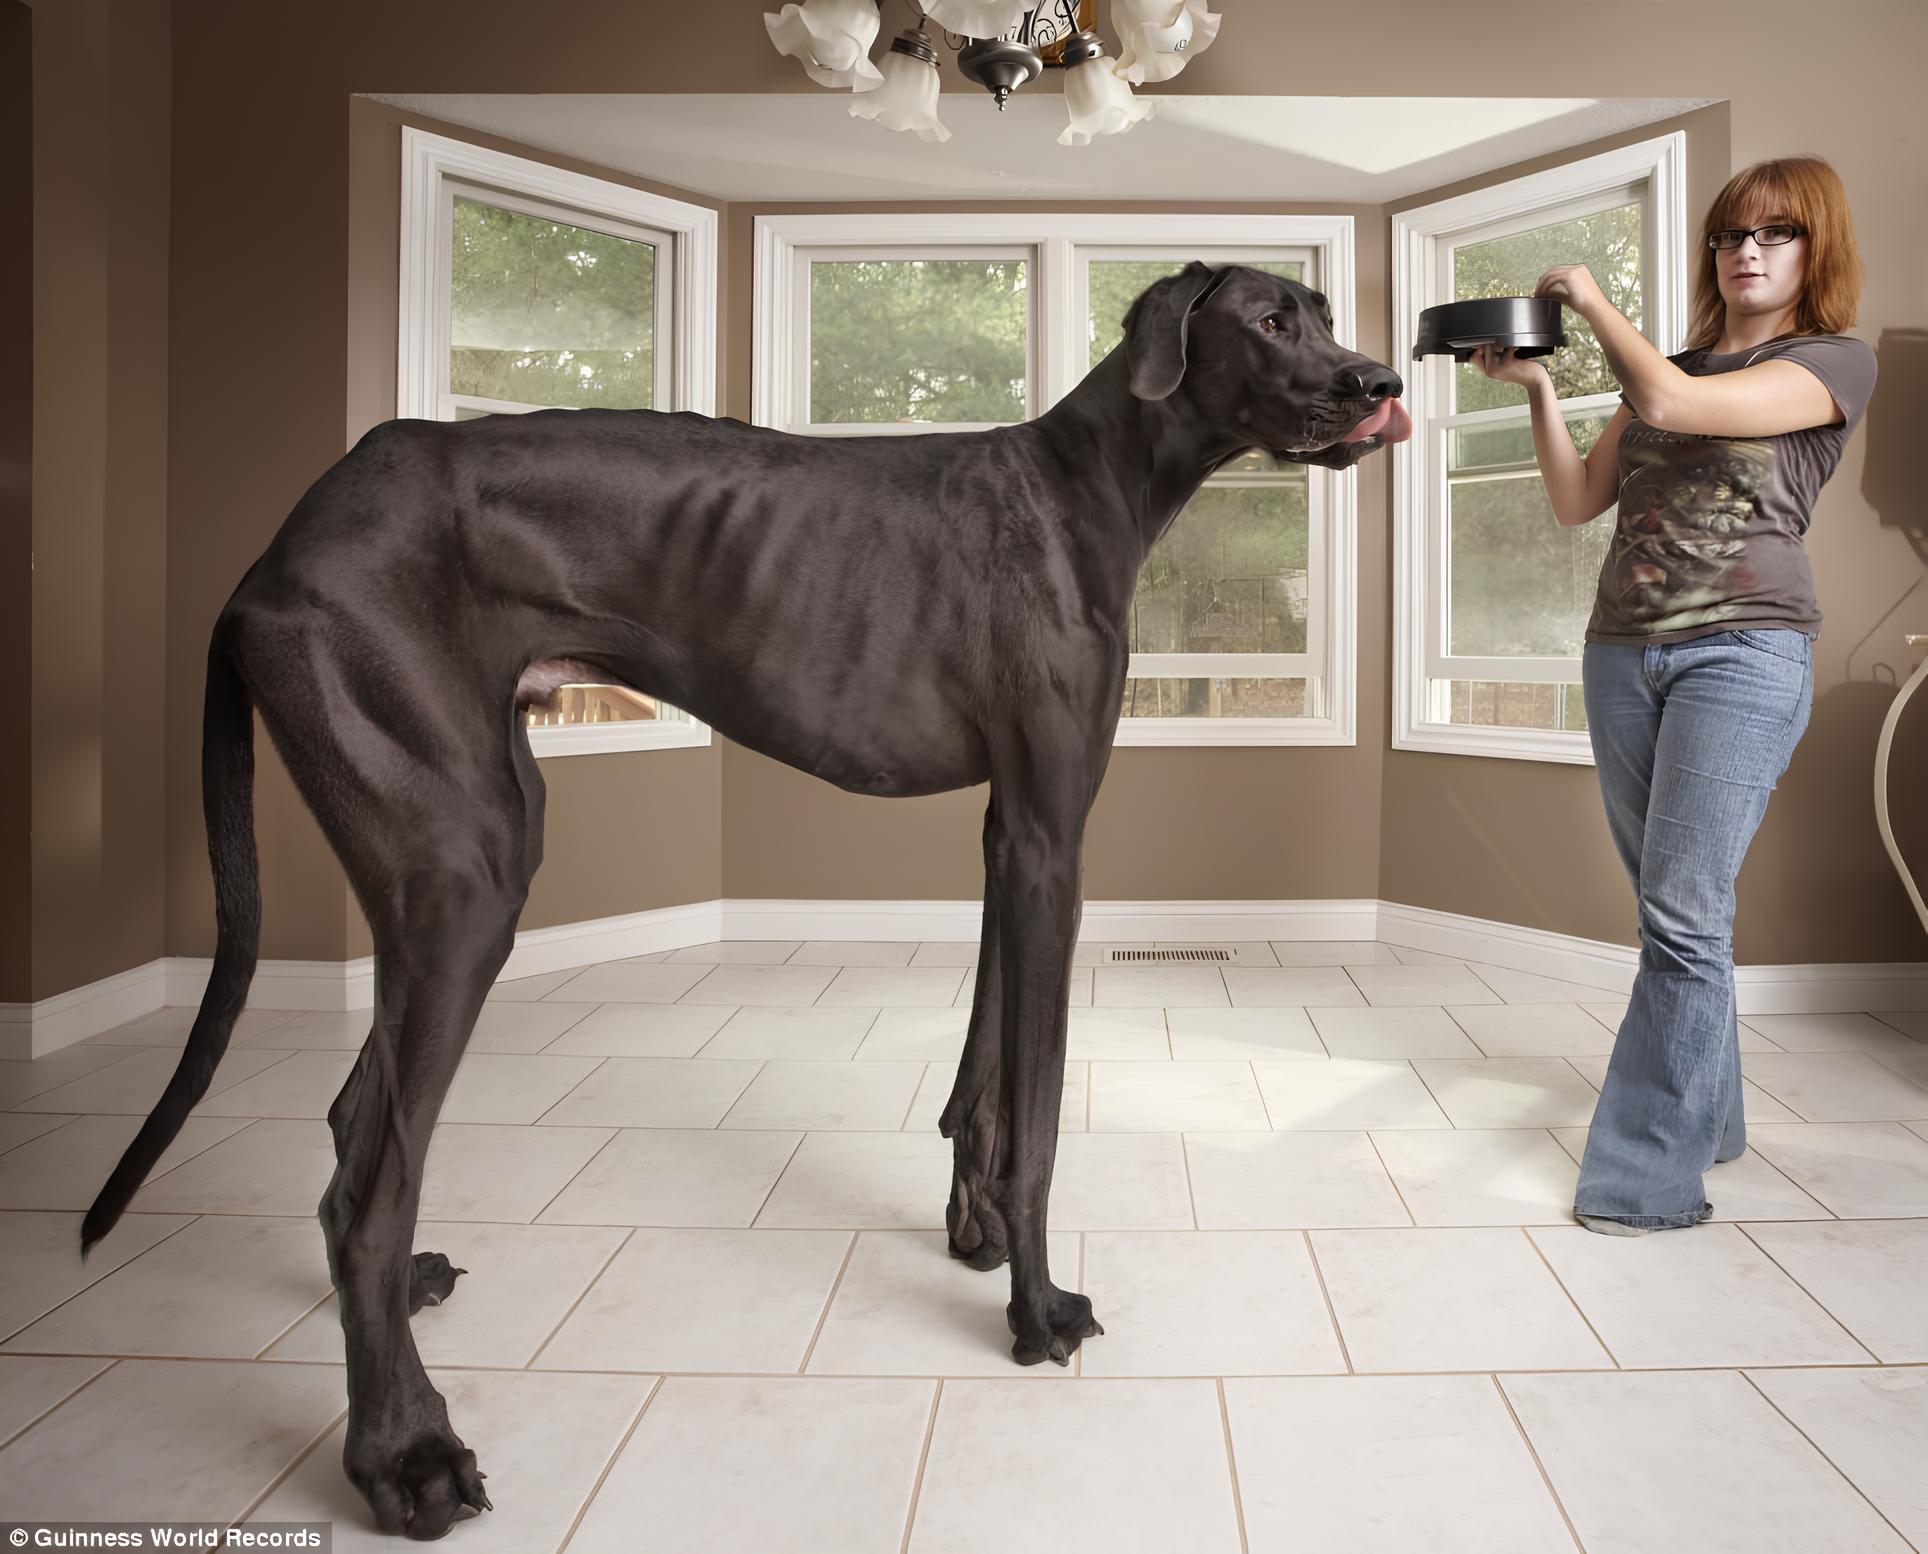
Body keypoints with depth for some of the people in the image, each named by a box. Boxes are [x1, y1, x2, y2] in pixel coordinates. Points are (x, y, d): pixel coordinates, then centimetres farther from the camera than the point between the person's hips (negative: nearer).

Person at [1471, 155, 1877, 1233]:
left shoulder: (1836, 362, 2)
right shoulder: (1668, 367, 20)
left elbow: (1671, 402, -14)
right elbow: (1579, 502, 14)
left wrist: (1592, 299, 0)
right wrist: (1538, 387, 4)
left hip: (1746, 650, -6)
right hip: (1622, 650, 6)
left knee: (1684, 915, -14)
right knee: (1670, 906, 9)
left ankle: (1653, 1174, -9)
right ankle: (1708, 1114, 23)